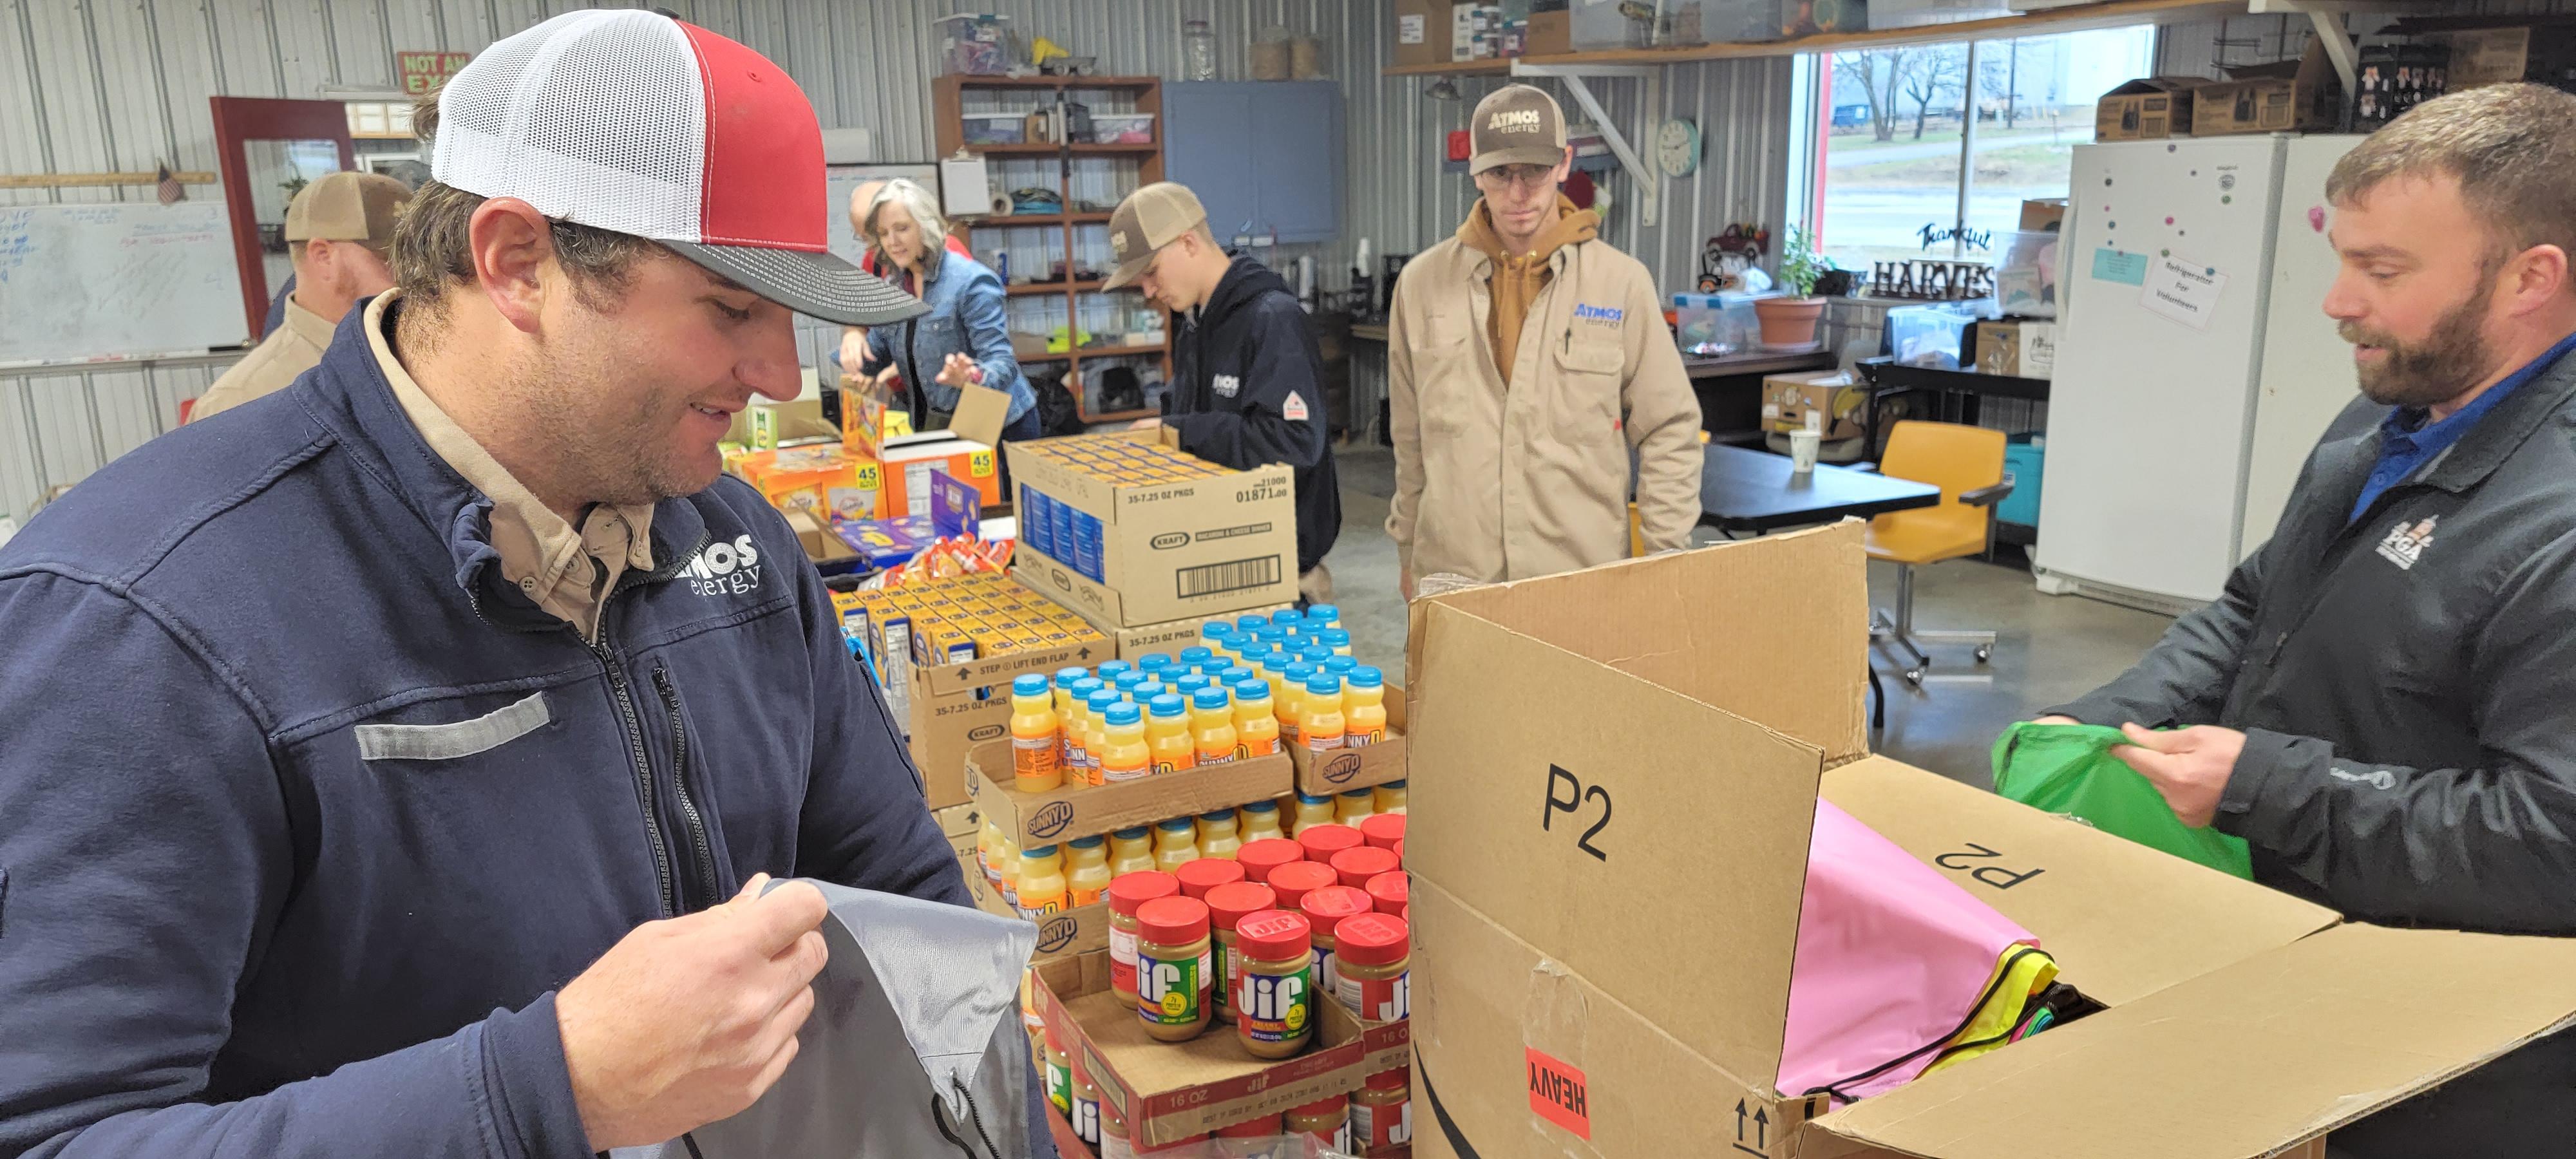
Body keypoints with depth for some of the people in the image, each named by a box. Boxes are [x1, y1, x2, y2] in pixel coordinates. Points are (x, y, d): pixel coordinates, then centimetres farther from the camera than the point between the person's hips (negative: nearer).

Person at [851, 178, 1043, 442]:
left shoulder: (971, 282, -17)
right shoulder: (896, 287, 6)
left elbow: (1001, 362, -23)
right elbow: (876, 355, 15)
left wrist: (970, 378, -44)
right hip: (933, 429, 6)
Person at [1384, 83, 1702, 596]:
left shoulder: (1622, 282, 0)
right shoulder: (1422, 283, 5)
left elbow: (1669, 430, 4)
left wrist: (1665, 558, -1)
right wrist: (1408, 553, 13)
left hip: (1585, 578, -1)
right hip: (1453, 578, 1)